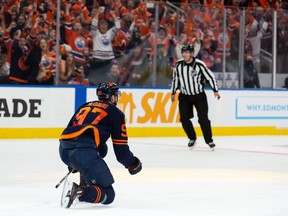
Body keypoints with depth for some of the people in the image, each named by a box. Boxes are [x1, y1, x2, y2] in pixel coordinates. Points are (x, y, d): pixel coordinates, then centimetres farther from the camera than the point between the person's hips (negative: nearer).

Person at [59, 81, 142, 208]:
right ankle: (81, 193, -26)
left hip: (63, 150, 7)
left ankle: (84, 185, 26)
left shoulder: (85, 106, 30)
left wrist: (73, 164, 41)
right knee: (108, 195, 1)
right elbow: (121, 149, 9)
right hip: (84, 152, -7)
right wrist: (133, 164, 27)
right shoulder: (115, 113, 13)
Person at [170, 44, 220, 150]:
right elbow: (175, 78, 9)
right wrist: (173, 92, 14)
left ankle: (209, 140, 7)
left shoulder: (199, 64, -17)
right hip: (184, 96, 3)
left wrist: (215, 90, -10)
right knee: (184, 119, -4)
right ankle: (192, 138, 17)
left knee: (203, 119, -8)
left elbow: (210, 76, -10)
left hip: (199, 95, -3)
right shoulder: (179, 64, -6)